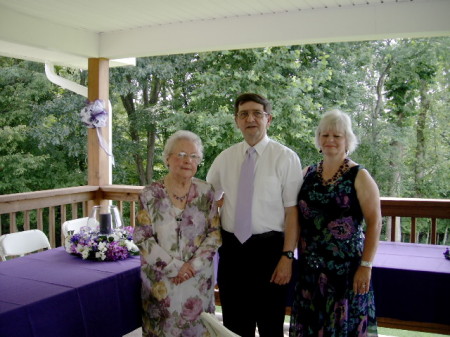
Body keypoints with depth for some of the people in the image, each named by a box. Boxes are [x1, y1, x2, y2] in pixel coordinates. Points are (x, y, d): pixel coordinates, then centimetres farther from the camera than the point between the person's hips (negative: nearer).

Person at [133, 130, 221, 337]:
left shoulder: (206, 192, -2)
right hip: (161, 280, -1)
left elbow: (215, 233, -2)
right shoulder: (151, 194, -7)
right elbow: (142, 238, -9)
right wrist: (174, 267, -15)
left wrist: (193, 265, -13)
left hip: (199, 279, 1)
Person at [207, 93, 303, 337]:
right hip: (231, 250, 4)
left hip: (268, 249, -4)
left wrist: (287, 256, -16)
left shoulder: (285, 158, -7)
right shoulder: (225, 158, 6)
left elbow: (292, 210, -11)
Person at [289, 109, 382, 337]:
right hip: (309, 267, 4)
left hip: (346, 267, -4)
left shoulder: (359, 176, -5)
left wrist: (366, 266, -12)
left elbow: (374, 222, -8)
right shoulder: (307, 174, 7)